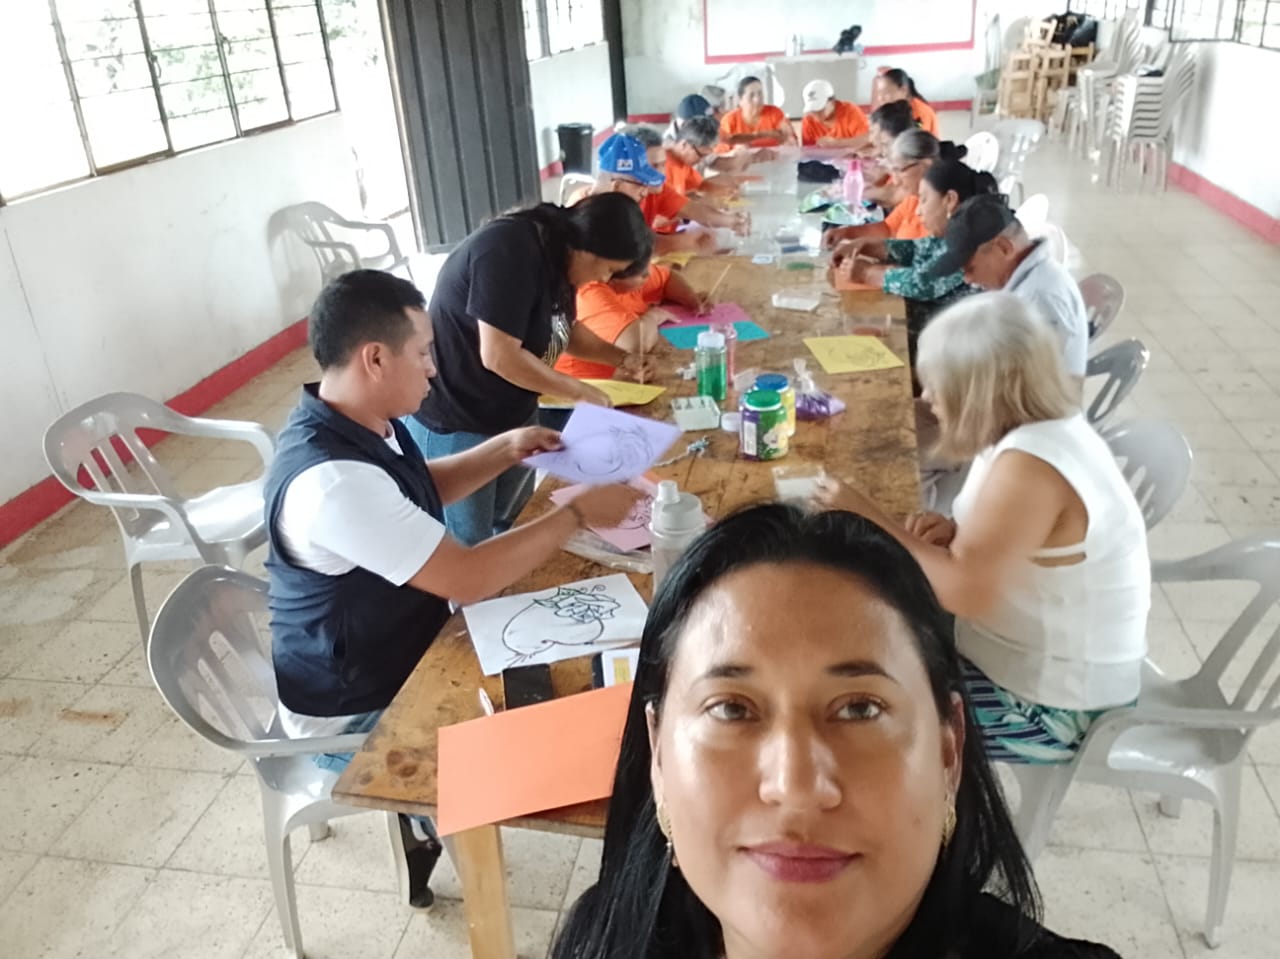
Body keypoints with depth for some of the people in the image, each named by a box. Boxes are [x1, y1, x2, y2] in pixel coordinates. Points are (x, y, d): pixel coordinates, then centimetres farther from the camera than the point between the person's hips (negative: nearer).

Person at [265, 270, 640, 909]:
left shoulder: (356, 421, -6)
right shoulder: (333, 480, -36)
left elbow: (421, 492, 15)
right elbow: (468, 580, -33)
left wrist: (506, 451, 1)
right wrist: (576, 514, -23)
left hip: (393, 651, 9)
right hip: (356, 713, -8)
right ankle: (429, 823, 25)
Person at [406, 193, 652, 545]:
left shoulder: (556, 254, 2)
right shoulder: (508, 250, -26)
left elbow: (562, 330, 16)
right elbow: (499, 356, -30)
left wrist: (623, 357, 4)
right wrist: (580, 391, -19)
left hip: (514, 416, 9)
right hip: (454, 425, -9)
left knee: (515, 527, 20)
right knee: (468, 547, 6)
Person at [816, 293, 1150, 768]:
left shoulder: (1030, 465, -28)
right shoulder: (1048, 428, 1)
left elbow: (966, 590, -30)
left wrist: (866, 519, -22)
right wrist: (955, 531, -5)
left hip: (1050, 705, -9)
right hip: (1053, 667, 9)